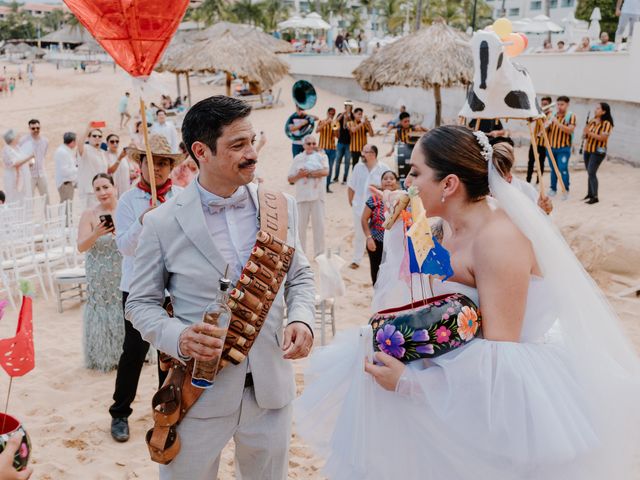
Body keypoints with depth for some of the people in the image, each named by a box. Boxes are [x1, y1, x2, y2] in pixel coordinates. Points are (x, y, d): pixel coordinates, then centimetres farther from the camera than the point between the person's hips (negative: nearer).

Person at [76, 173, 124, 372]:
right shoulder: (89, 215, -3)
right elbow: (81, 247, -8)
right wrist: (96, 234, -26)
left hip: (124, 273, 0)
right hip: (100, 278, 0)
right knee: (102, 313, 6)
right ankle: (104, 358, 20)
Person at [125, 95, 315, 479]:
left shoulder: (282, 207, -2)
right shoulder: (164, 223, -10)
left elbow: (300, 275, 10)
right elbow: (142, 303, -1)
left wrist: (301, 318, -10)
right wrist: (178, 337, -21)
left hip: (271, 390, 3)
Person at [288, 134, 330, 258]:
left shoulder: (321, 157, 5)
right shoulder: (298, 158, 8)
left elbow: (325, 171, -15)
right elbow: (290, 179, 8)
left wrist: (308, 173, -13)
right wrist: (299, 175, -12)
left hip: (317, 196, -1)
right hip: (302, 196, 1)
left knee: (319, 224, 1)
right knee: (301, 225, 4)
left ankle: (319, 254, 10)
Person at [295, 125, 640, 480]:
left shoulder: (497, 238, -23)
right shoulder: (455, 228, 3)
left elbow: (499, 356, -25)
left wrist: (409, 381, -25)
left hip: (507, 389, -8)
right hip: (475, 374, 8)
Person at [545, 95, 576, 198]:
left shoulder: (571, 116, -3)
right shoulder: (553, 115, 11)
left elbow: (570, 130, -17)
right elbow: (546, 130, 14)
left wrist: (557, 123, -25)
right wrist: (546, 126, -10)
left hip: (564, 148, -5)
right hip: (551, 147, 5)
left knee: (563, 169, -10)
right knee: (553, 169, 10)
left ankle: (566, 190, 0)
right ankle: (553, 189, 20)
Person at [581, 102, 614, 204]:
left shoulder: (607, 123, -10)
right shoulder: (592, 121, 10)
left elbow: (603, 137, -20)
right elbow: (584, 136, 14)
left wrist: (590, 133, -25)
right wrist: (587, 126, -6)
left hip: (598, 152, -7)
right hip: (588, 150, 7)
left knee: (592, 173, -13)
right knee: (589, 173, 11)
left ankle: (595, 197, -10)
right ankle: (590, 194, 21)